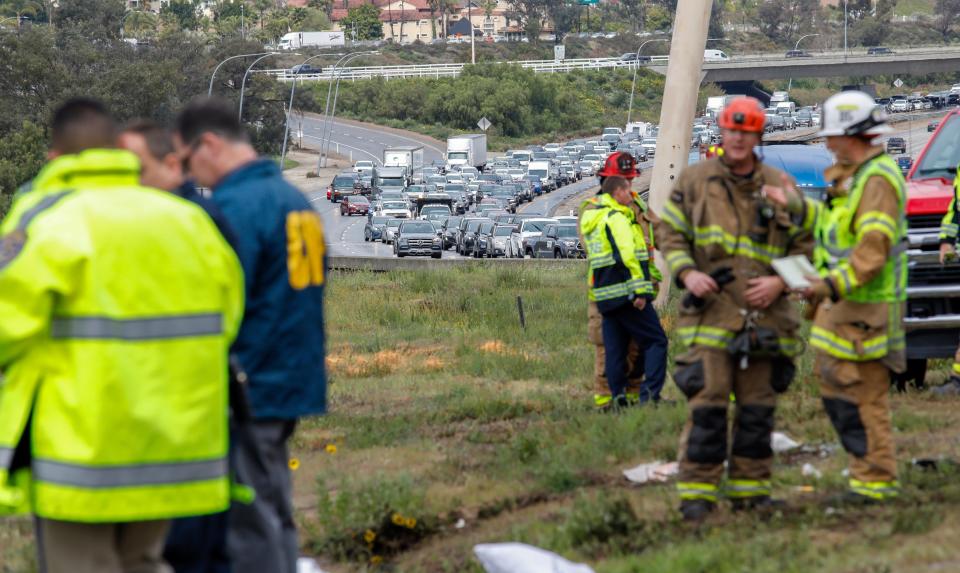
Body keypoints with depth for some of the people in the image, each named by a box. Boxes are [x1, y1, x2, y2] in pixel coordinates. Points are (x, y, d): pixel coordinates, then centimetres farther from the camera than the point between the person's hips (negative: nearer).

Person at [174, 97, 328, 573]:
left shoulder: (235, 206, -16)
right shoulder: (295, 200, 12)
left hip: (248, 392, -9)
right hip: (292, 386, 9)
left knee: (250, 531, -4)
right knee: (274, 519, 15)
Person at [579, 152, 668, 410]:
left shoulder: (590, 213, 17)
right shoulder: (616, 216, -12)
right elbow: (628, 255, -21)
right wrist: (640, 290, -21)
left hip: (604, 295, 9)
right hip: (627, 291, -9)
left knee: (614, 348, 11)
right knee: (655, 341, -4)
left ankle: (618, 397, 7)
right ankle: (649, 394, -13)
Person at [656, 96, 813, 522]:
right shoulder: (696, 180, 4)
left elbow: (804, 245, 11)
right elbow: (668, 230, 9)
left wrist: (779, 282, -6)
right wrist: (686, 272, -8)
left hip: (764, 315, 2)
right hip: (711, 311, -2)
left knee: (758, 406, 7)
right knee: (707, 403, -9)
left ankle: (750, 487, 16)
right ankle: (697, 491, -5)